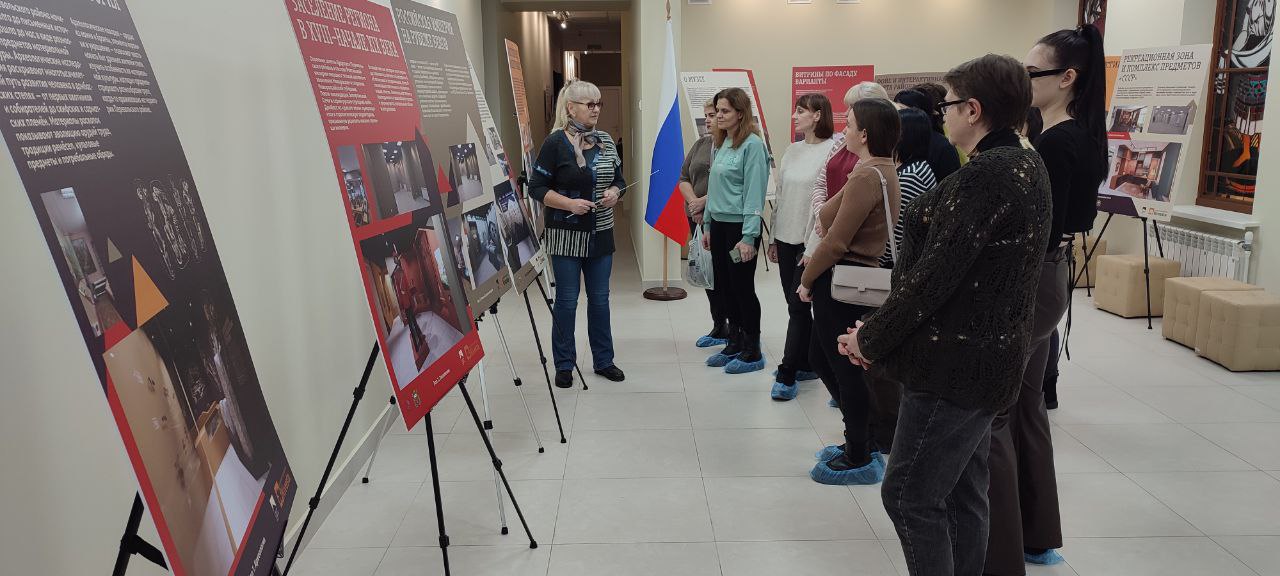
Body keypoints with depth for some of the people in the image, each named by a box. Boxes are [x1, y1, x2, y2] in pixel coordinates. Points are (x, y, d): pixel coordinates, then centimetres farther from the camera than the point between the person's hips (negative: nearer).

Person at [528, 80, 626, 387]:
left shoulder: (606, 141, 8)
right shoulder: (555, 143, -9)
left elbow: (619, 179, 17)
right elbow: (536, 188, -8)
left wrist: (614, 192, -5)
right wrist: (569, 203, -20)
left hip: (601, 233, 5)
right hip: (566, 234, -5)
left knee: (600, 298, 12)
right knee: (567, 299, 3)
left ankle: (603, 360, 24)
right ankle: (564, 364, 17)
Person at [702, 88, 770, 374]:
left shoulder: (752, 145, -13)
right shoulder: (721, 144, 12)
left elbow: (754, 193, -17)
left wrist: (749, 236, -20)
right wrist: (707, 224, 15)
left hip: (739, 226, -8)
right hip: (718, 224, 8)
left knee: (742, 288, 1)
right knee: (724, 287, 13)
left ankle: (752, 351, 13)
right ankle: (735, 343, 27)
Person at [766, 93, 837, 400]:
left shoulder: (832, 151, -12)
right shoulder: (792, 150, 12)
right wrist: (773, 237, 15)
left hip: (810, 241, -7)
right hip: (787, 238, 7)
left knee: (798, 306, -4)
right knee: (796, 305, 12)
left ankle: (787, 375, 2)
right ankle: (806, 364, 25)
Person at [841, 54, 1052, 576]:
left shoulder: (984, 175, -20)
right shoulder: (1025, 166, 10)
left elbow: (934, 275, -22)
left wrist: (871, 339, -9)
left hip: (955, 362, -10)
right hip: (989, 355, 10)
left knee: (909, 495, 0)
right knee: (962, 493, 18)